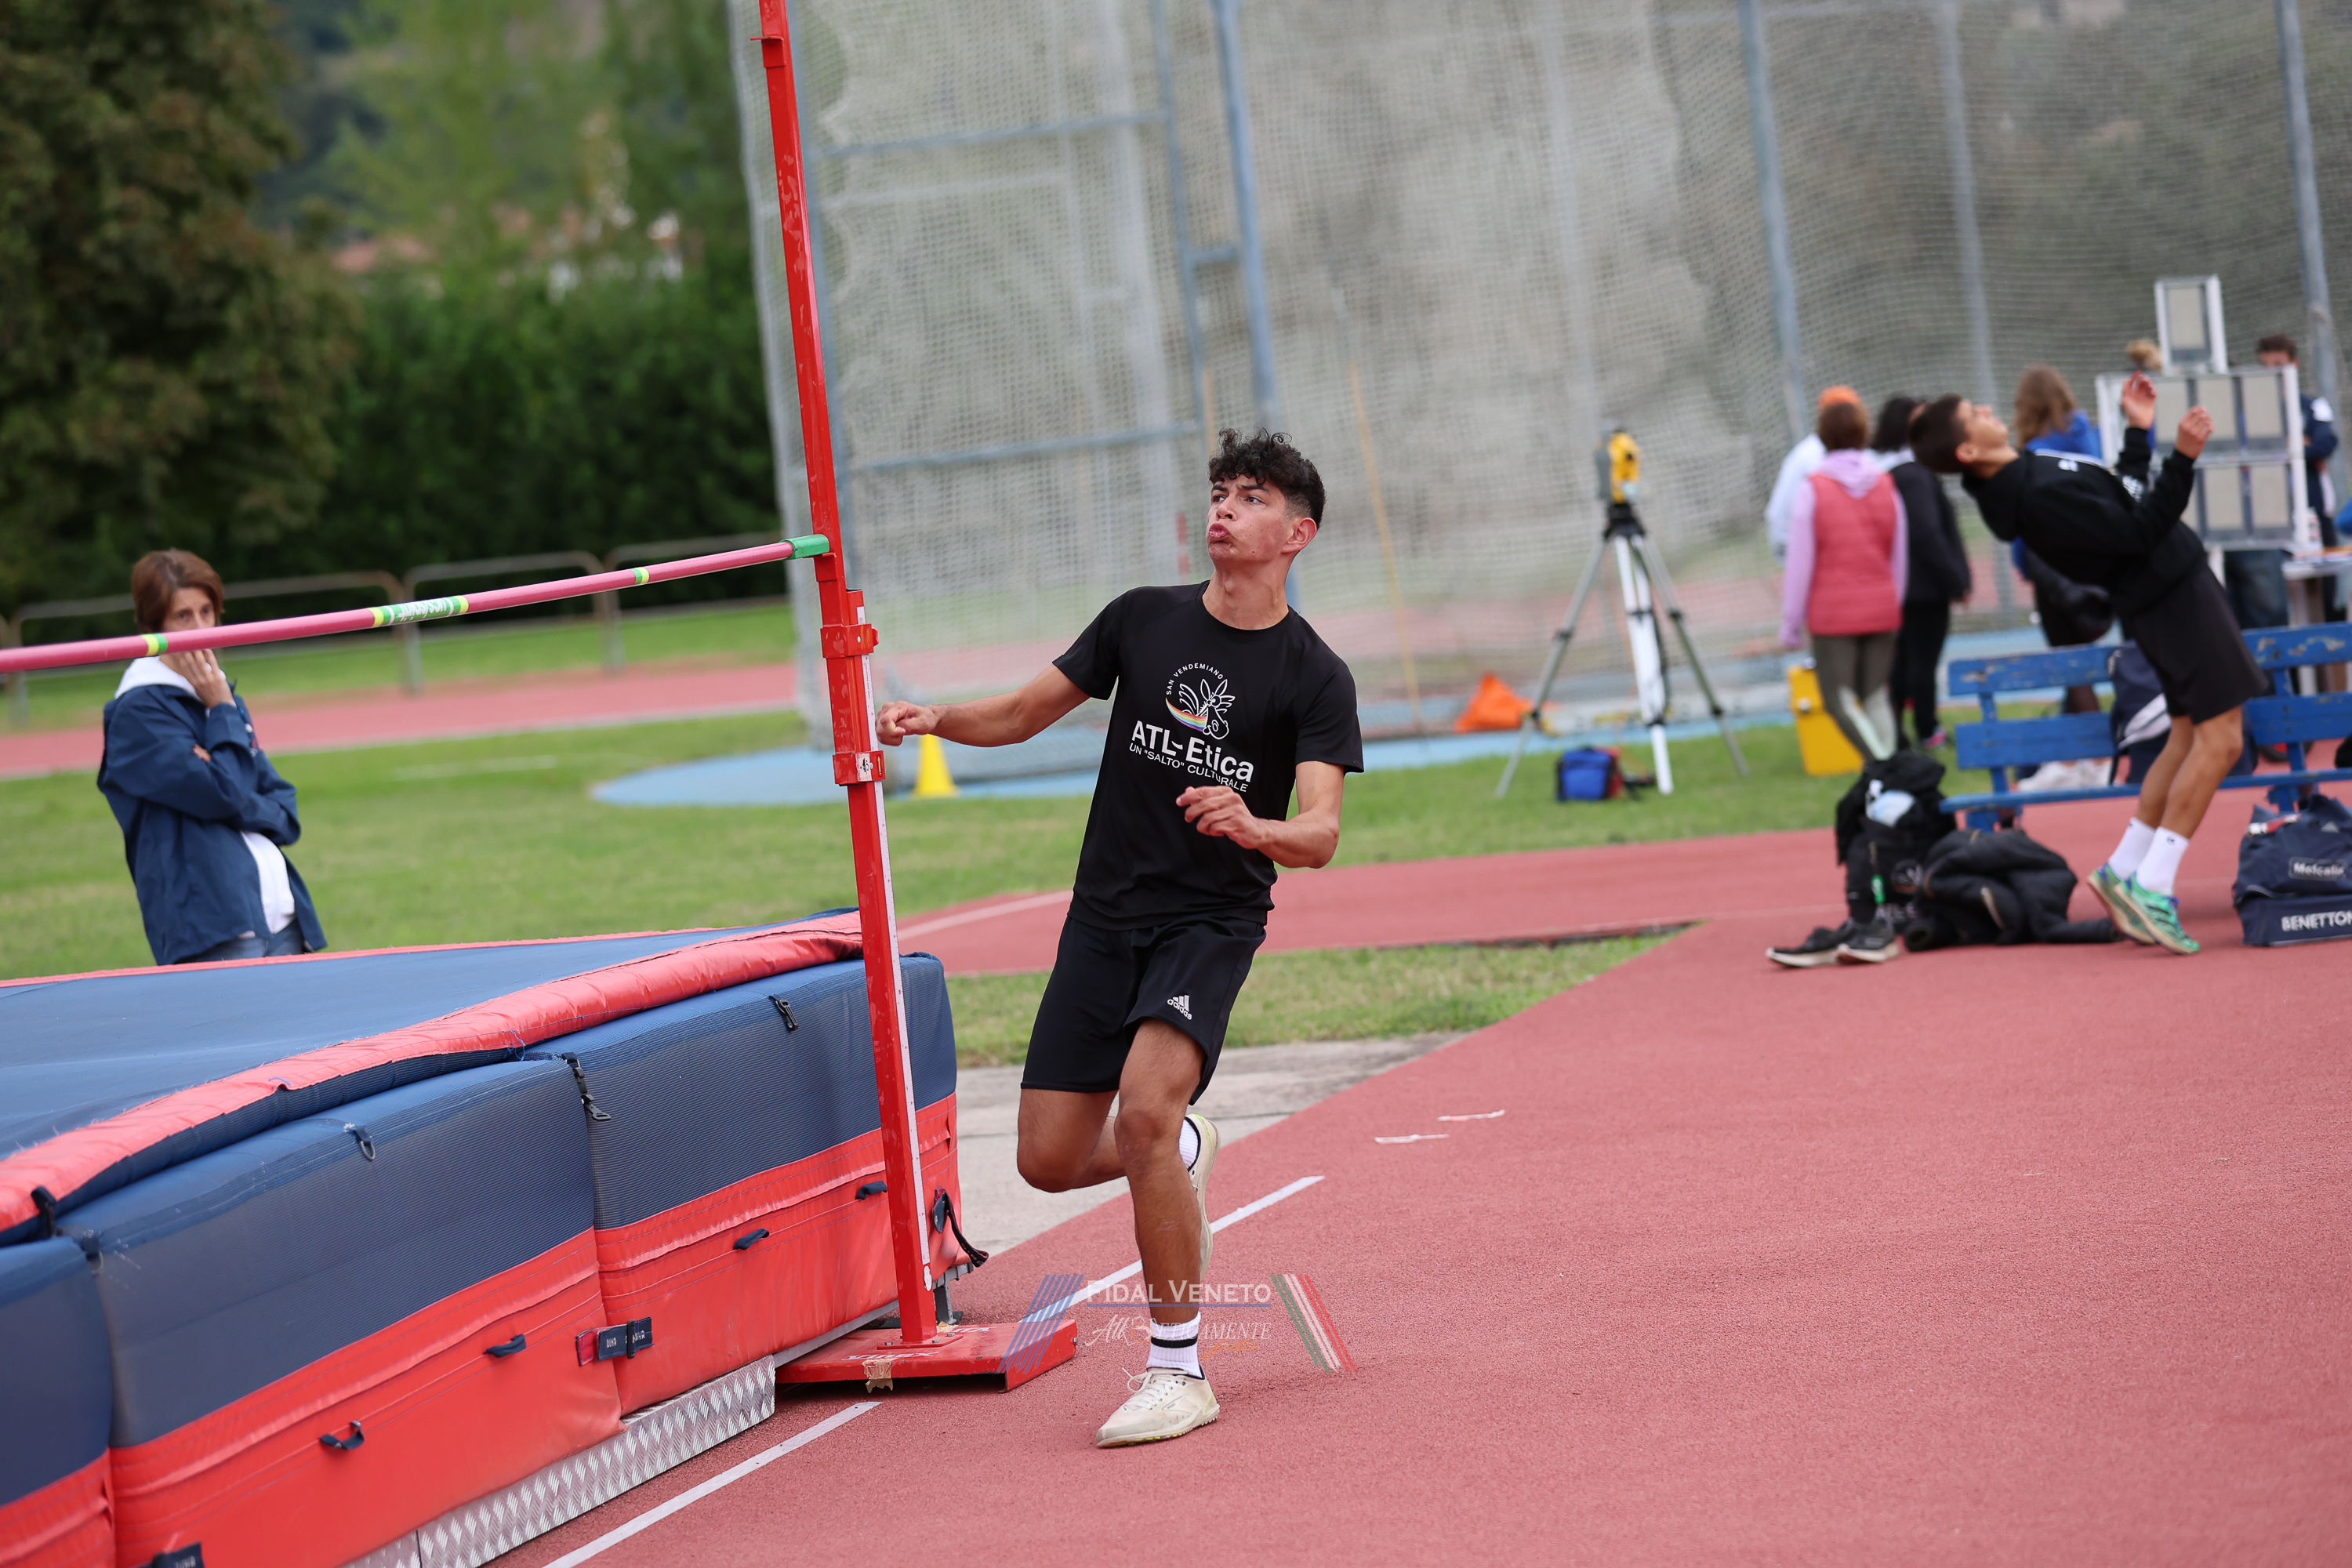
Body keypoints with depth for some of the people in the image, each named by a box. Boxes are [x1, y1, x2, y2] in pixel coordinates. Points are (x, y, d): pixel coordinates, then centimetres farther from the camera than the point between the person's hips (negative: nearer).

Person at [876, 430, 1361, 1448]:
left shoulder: (1313, 678, -6)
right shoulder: (1144, 620, 4)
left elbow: (1321, 835, -17)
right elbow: (1027, 713, 12)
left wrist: (1251, 827, -39)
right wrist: (936, 720, -8)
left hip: (1213, 919, -4)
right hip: (1106, 914, 4)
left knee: (1144, 1107, -28)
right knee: (1050, 1161, 1)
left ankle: (1178, 1372, -16)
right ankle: (1182, 1152, 37)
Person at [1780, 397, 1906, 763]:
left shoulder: (1813, 489, -8)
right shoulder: (1885, 486, 5)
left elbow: (1800, 562, -7)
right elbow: (1900, 557, 12)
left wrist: (1790, 623, -1)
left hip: (1832, 613, -4)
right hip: (1881, 611, 4)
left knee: (1839, 700, -2)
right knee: (1876, 697, 11)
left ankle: (1883, 764, -21)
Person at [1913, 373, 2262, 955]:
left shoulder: (2027, 473, 7)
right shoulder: (2039, 495, -25)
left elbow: (2122, 503, 19)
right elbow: (2139, 531, -24)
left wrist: (2138, 431, 21)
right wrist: (2182, 459, -29)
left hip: (2175, 587, 10)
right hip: (2173, 595, -10)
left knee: (2189, 735, 15)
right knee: (2219, 738, -12)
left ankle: (2124, 871, 18)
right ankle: (2150, 887, -11)